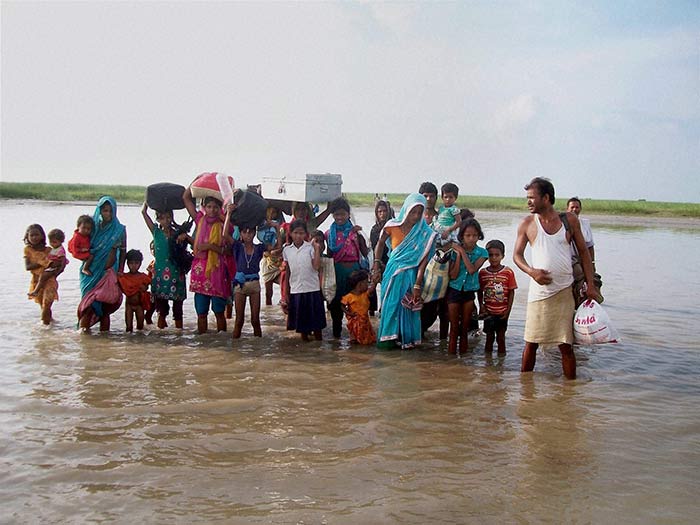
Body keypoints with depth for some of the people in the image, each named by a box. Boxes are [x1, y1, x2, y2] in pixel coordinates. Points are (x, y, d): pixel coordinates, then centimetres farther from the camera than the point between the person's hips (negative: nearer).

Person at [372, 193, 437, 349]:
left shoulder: (425, 233, -11)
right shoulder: (393, 226, -7)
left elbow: (423, 260, -14)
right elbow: (380, 243, 9)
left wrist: (417, 285, -17)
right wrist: (376, 267, 4)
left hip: (410, 274, -1)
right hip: (392, 271, 1)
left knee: (407, 307, 4)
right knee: (390, 305, 6)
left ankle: (406, 339, 19)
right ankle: (388, 337, 20)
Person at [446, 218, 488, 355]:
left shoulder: (481, 253, -5)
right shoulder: (455, 250, -7)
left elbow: (472, 269, -21)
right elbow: (453, 275, -12)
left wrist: (462, 252, -18)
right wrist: (458, 255, -18)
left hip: (469, 292, 1)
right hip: (454, 290, -1)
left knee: (465, 328, 8)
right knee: (454, 328, 5)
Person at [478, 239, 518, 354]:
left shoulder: (508, 272, -6)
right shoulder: (482, 272, 0)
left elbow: (511, 292, -3)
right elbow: (480, 291, 7)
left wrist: (508, 310, -7)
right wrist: (481, 306, -4)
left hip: (502, 312, -1)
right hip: (488, 312, 1)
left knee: (501, 337, 7)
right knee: (489, 337, 9)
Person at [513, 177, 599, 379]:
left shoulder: (570, 220, 3)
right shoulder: (527, 223, 3)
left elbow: (583, 251, 9)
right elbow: (517, 255, 6)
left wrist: (590, 285, 2)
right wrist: (531, 271, -14)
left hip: (565, 291, 0)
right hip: (539, 292, 0)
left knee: (566, 344, 1)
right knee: (531, 343, 4)